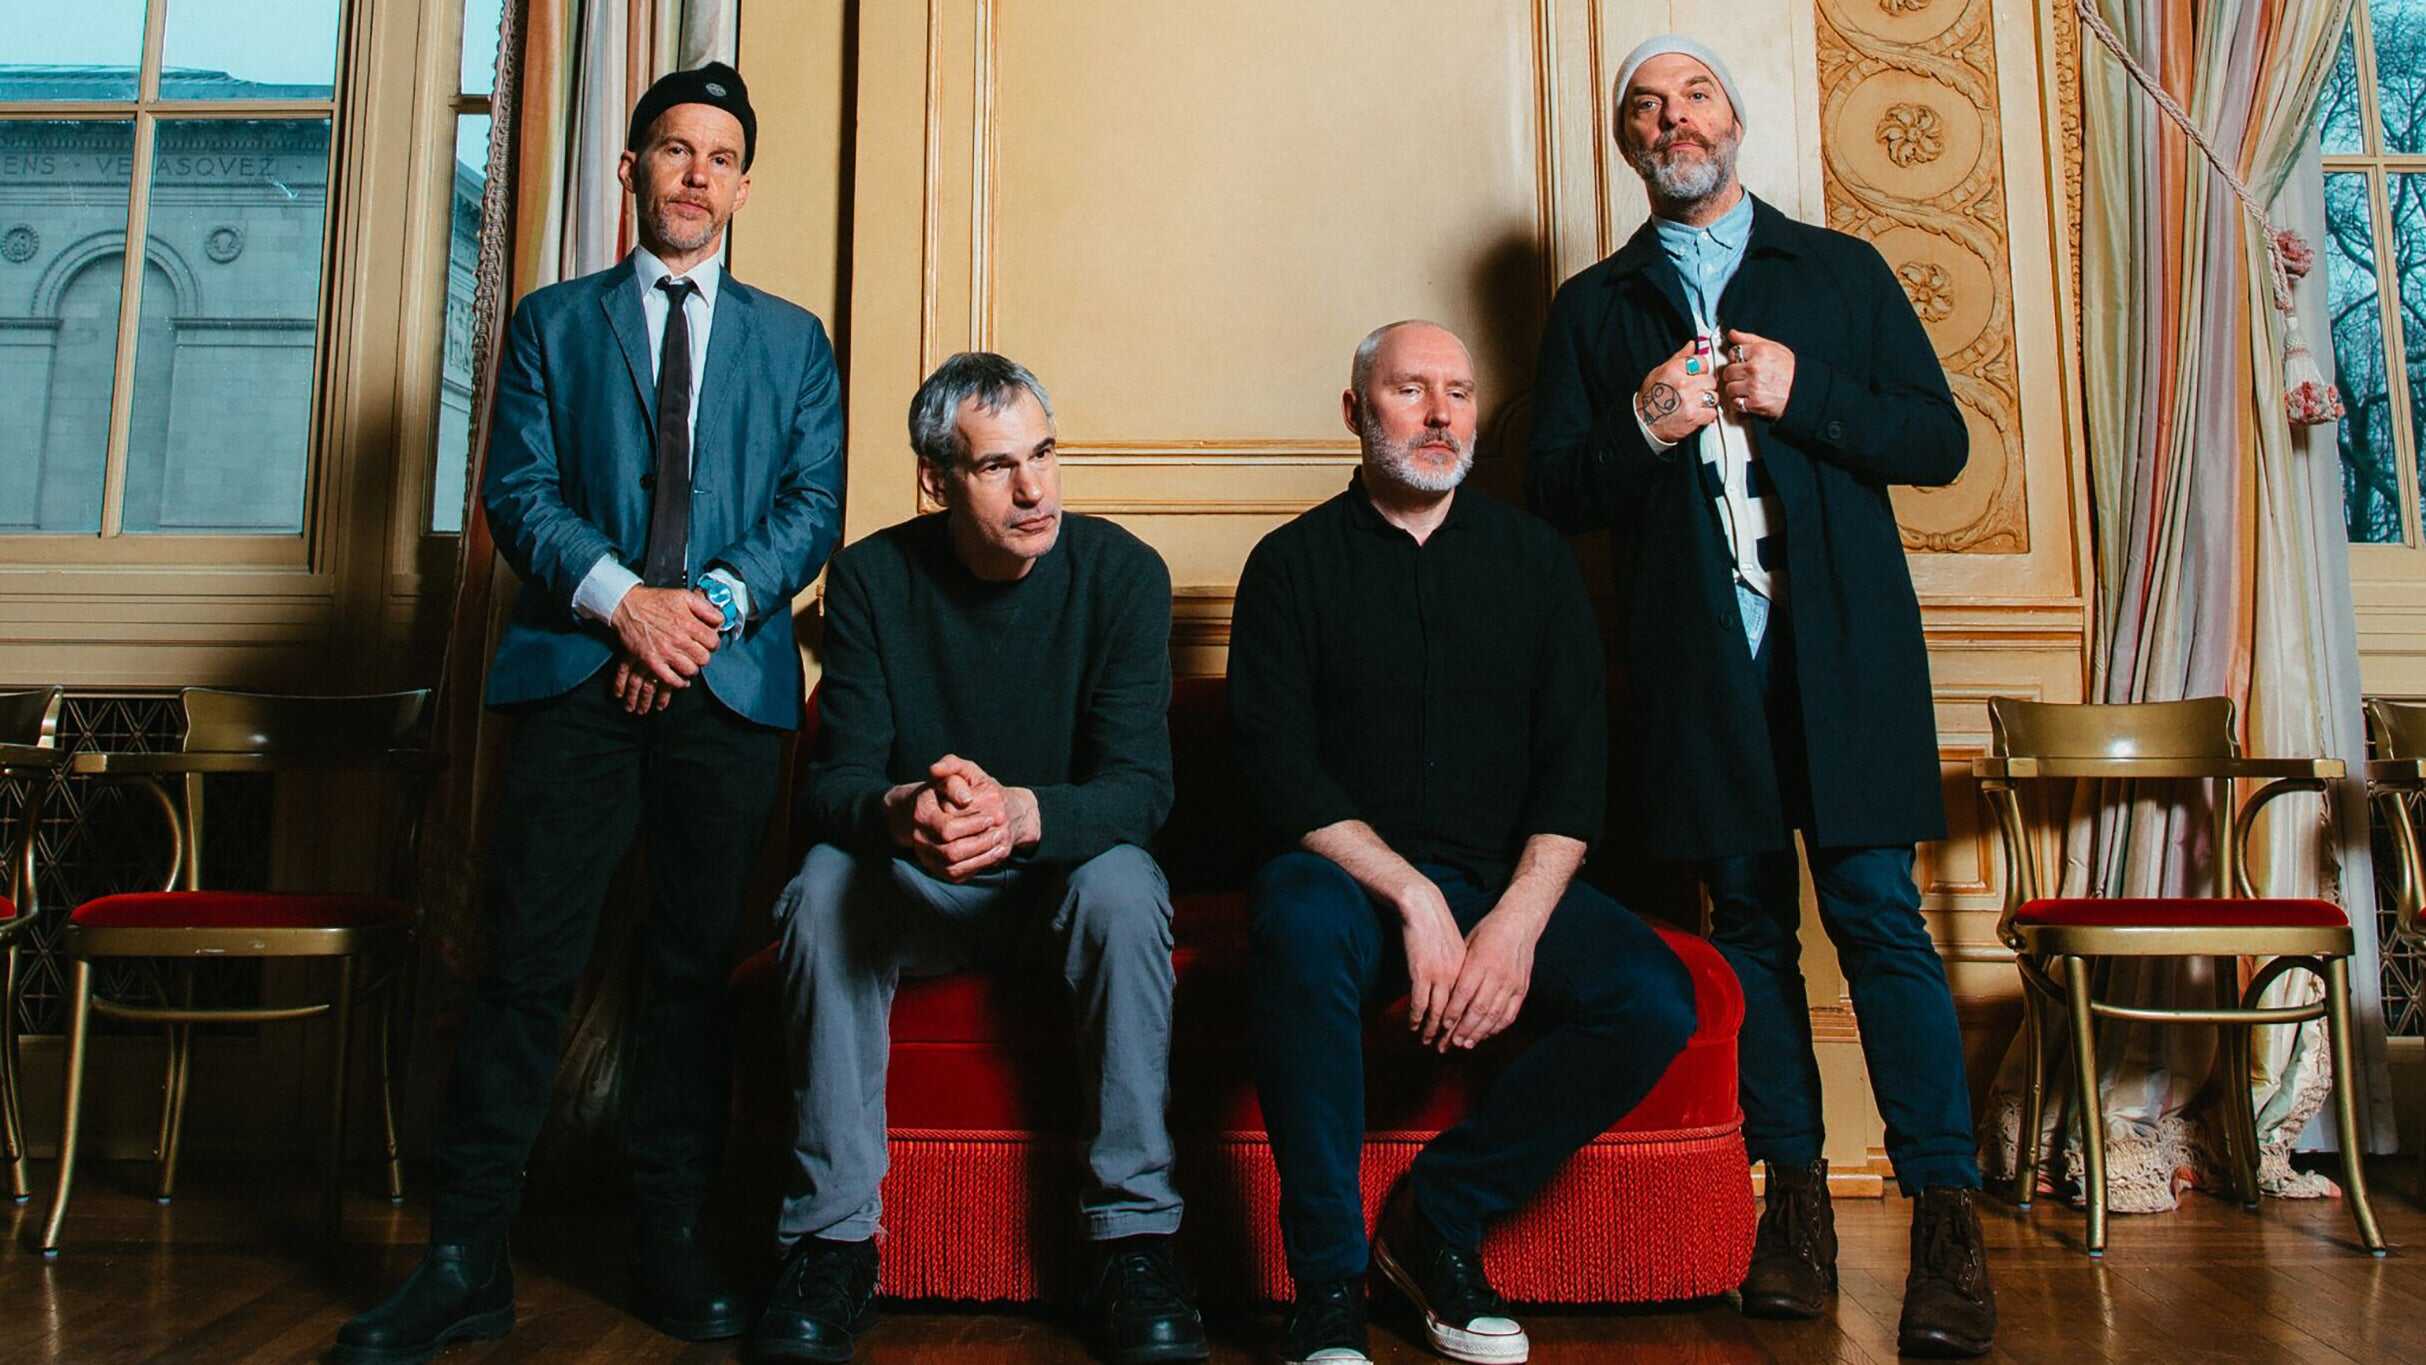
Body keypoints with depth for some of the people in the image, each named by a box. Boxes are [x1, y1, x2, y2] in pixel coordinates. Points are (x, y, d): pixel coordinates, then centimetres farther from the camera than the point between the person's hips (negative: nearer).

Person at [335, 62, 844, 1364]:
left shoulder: (792, 340, 18)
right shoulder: (552, 321, 16)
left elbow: (813, 507, 7)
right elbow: (519, 492, 5)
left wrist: (713, 602, -9)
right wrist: (622, 598, -11)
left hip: (730, 680, 1)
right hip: (576, 672, 0)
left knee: (696, 963, 4)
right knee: (529, 958, -4)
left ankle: (671, 1242, 13)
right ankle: (467, 1258, 3)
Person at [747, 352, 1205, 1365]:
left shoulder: (1121, 572, -12)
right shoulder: (871, 578, -8)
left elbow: (1140, 786, -19)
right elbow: (837, 780, -13)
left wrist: (1020, 812, -42)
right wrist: (899, 814, -39)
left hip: (1067, 876, -1)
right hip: (915, 889, 1)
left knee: (1124, 888, -32)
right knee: (824, 891, -28)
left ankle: (1134, 1242, -21)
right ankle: (832, 1240, -17)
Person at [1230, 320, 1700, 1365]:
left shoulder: (1533, 557, 11)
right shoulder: (1295, 563, 4)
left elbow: (1575, 764, 3)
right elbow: (1284, 770, -6)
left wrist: (1515, 922, -14)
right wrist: (1414, 900, -18)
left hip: (1507, 883, 3)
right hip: (1351, 876, -2)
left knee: (1655, 1000, -22)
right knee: (1298, 916, -36)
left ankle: (1437, 1218, -2)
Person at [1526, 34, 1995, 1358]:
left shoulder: (1841, 269, 15)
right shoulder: (1592, 306, 16)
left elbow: (1939, 440, 8)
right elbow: (1555, 491, 10)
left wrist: (1801, 394, -7)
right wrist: (1643, 426, -9)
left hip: (1840, 639, -1)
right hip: (1695, 654, 1)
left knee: (1877, 910, -8)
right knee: (1750, 920, 4)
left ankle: (1946, 1215, -3)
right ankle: (1794, 1199, 13)